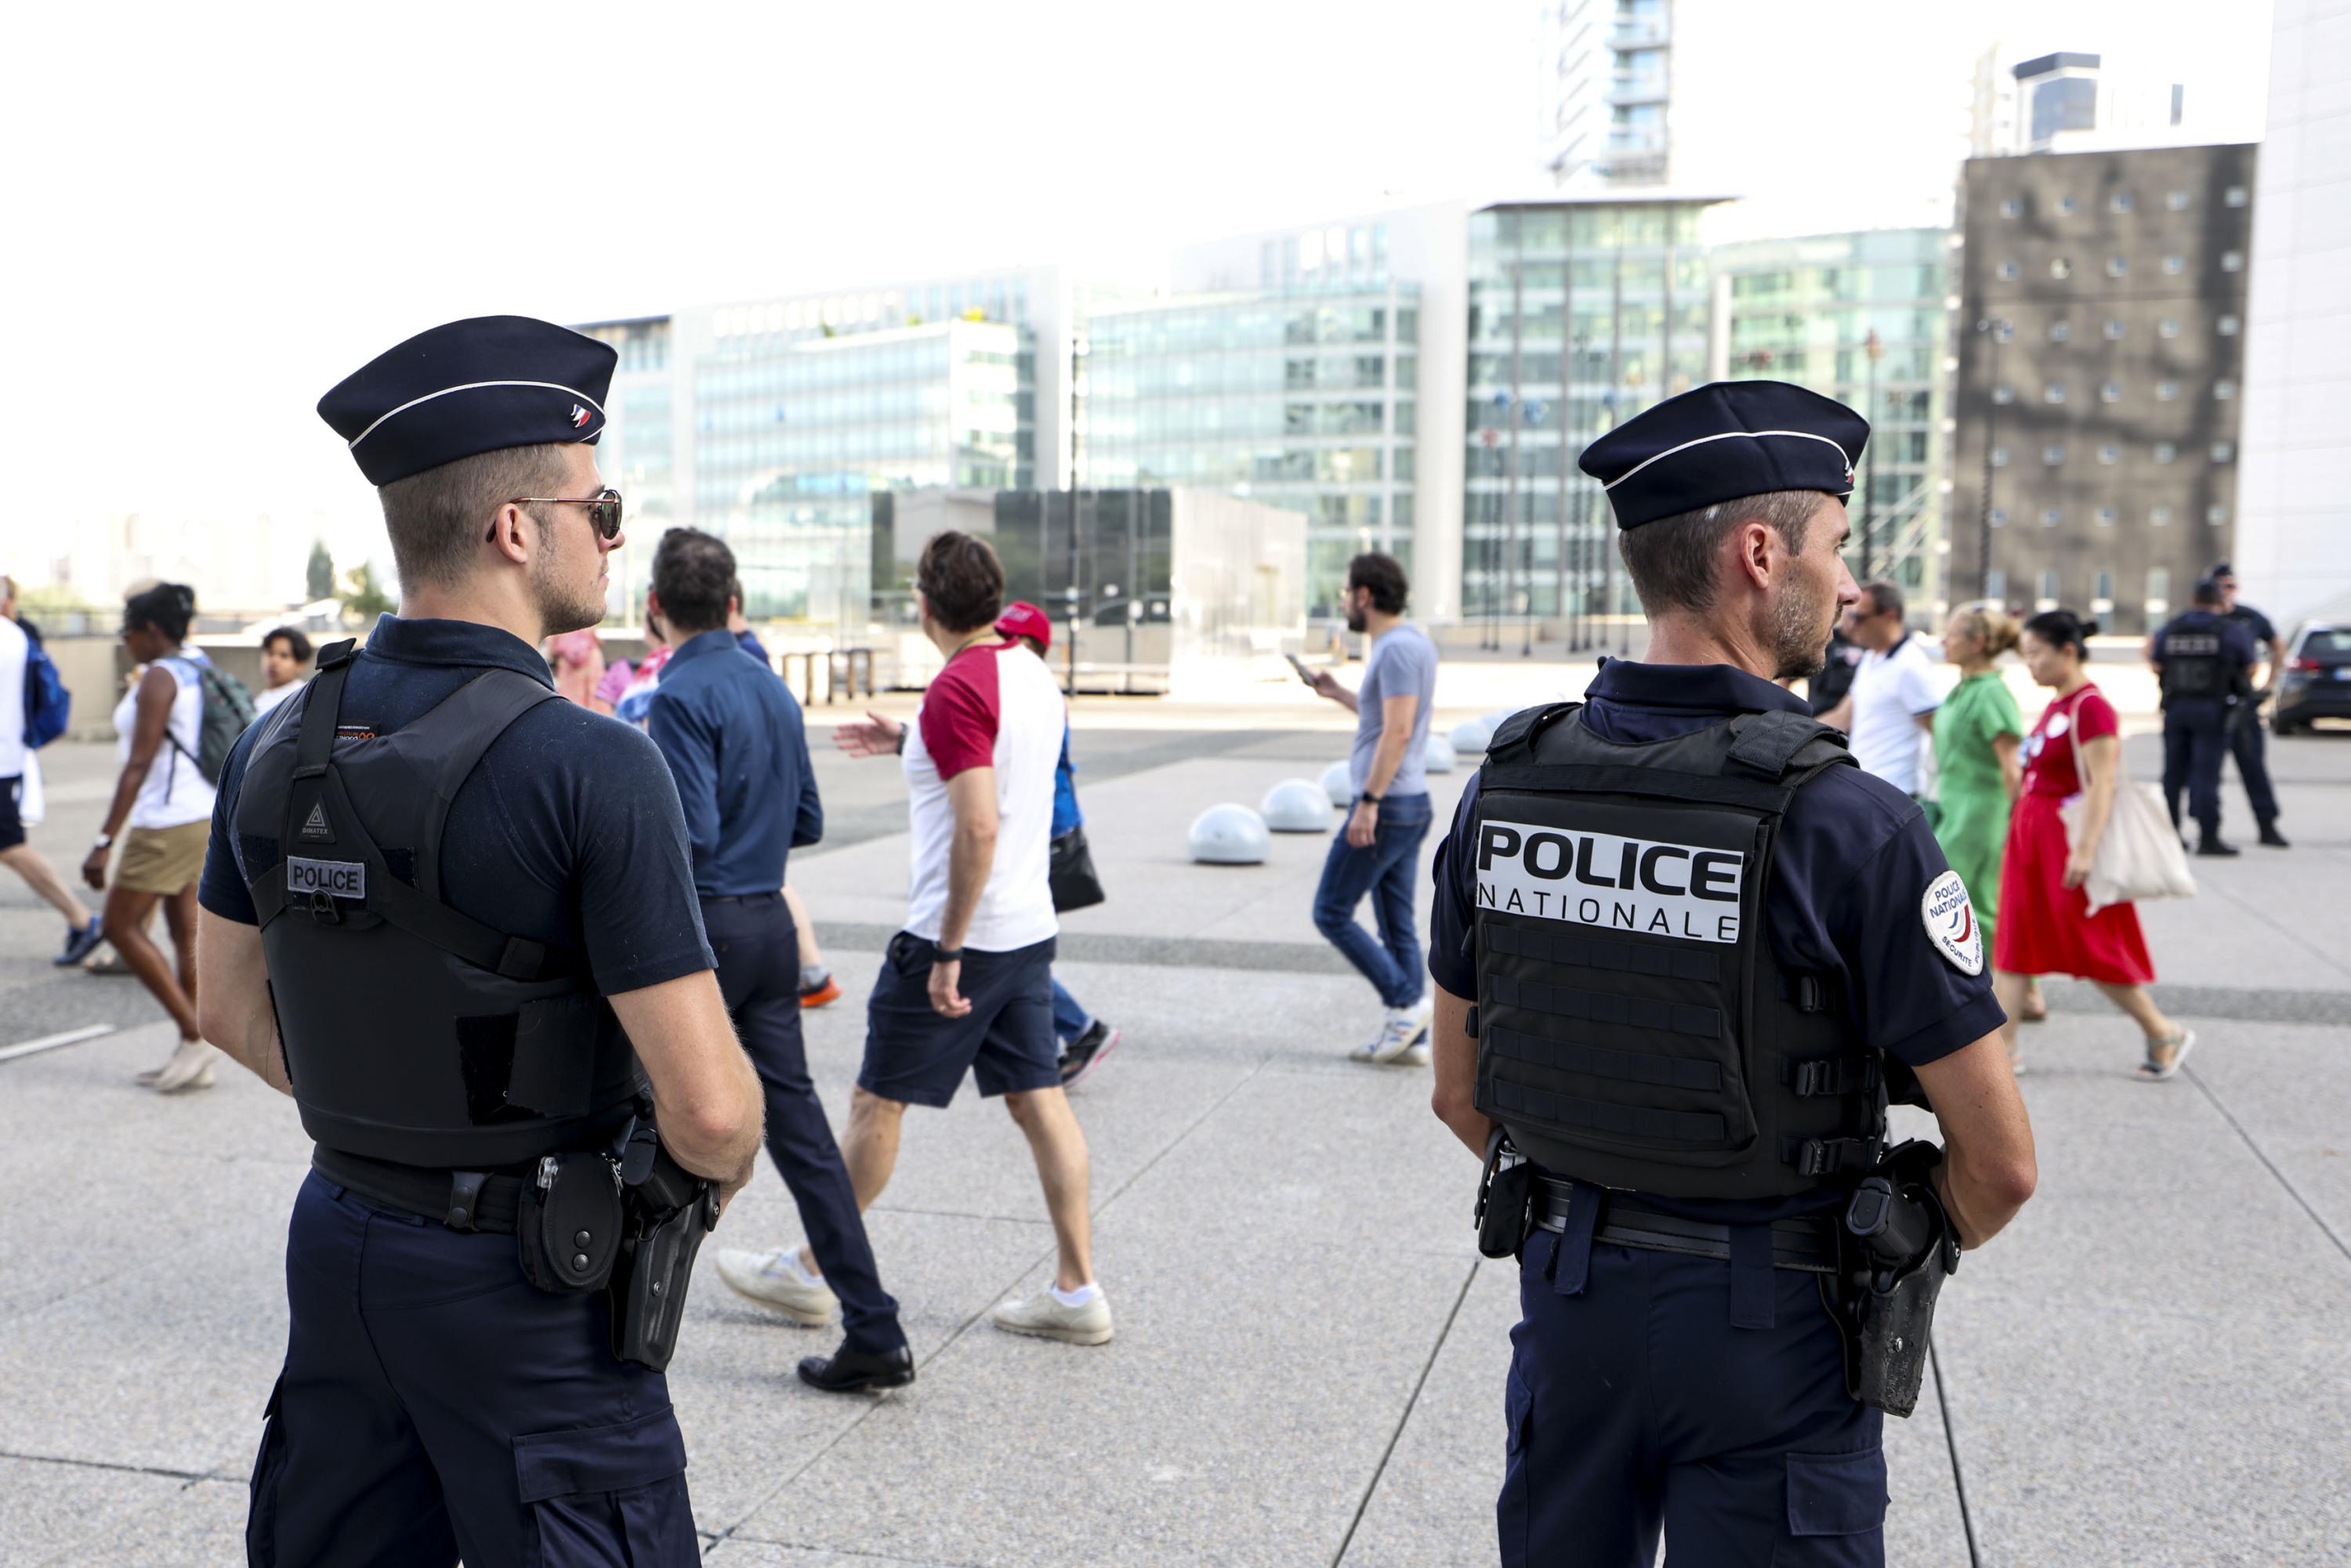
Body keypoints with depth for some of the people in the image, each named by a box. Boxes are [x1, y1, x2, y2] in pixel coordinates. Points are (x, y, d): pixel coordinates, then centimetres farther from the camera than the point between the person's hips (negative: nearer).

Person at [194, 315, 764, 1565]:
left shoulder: (276, 744, -1)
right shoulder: (595, 770, -22)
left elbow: (230, 1009, 11)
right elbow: (708, 1105, -22)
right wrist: (721, 1172, -1)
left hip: (338, 1242, 6)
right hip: (524, 1286, -6)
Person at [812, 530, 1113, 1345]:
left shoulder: (956, 689, -18)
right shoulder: (1033, 673, 9)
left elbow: (979, 827, -26)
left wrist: (949, 951, -22)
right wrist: (911, 742, 26)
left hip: (961, 934, -8)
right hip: (1030, 929, 8)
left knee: (876, 1103, 7)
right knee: (1039, 1100, 10)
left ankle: (813, 1269, 22)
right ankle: (1078, 1290, 13)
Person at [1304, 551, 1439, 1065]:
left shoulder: (1397, 648, -16)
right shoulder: (1415, 642, 15)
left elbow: (1397, 732, -24)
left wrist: (1369, 802, -24)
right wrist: (1338, 694, 24)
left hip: (1386, 806, -10)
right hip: (1411, 805, 10)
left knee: (1331, 912, -1)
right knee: (1397, 926, 11)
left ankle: (1405, 1002, 0)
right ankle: (1411, 1038, 14)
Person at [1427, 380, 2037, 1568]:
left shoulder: (1504, 786, -7)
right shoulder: (1849, 824, -21)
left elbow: (1459, 1093, 3)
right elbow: (1999, 1163, -14)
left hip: (1568, 1293, 4)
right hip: (1771, 1331, -4)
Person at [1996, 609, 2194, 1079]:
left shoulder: (2091, 708, -16)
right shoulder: (2055, 705, 12)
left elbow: (2101, 784, -20)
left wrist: (2084, 850, -25)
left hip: (2067, 838, -9)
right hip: (2032, 835, 9)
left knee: (2093, 947, 0)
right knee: (2012, 937, 6)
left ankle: (2164, 1034, 18)